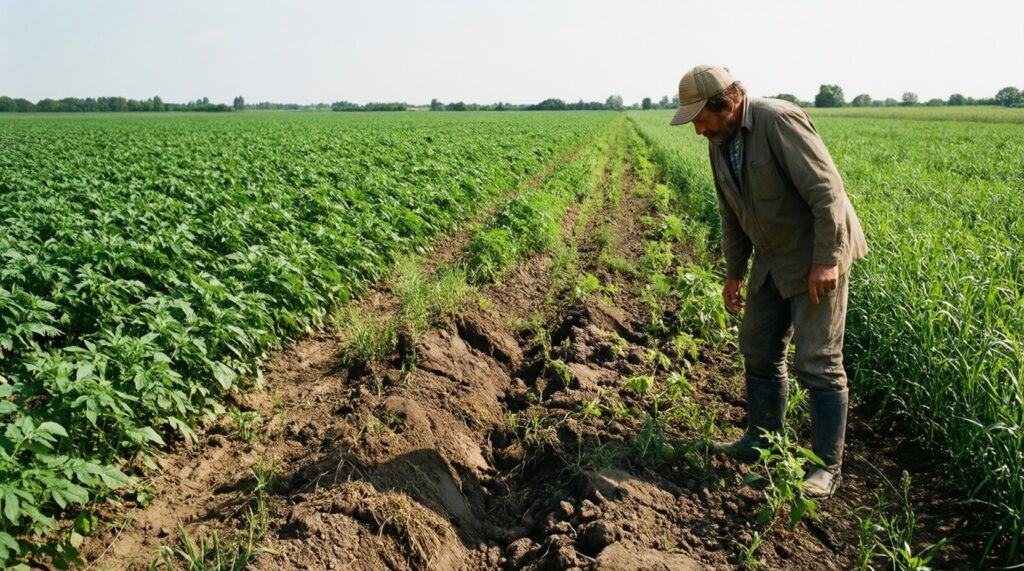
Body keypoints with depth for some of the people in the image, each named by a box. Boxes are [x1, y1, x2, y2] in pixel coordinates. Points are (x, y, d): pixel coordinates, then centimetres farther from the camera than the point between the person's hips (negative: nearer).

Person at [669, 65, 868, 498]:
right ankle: (763, 440, 30)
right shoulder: (719, 142, 4)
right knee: (758, 351, 14)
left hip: (817, 259, -8)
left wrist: (826, 261, -24)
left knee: (818, 362, -5)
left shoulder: (779, 121, -21)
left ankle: (827, 465, 8)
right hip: (772, 260, 8)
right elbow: (732, 214, 14)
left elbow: (827, 190, -23)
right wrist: (734, 273, 13)